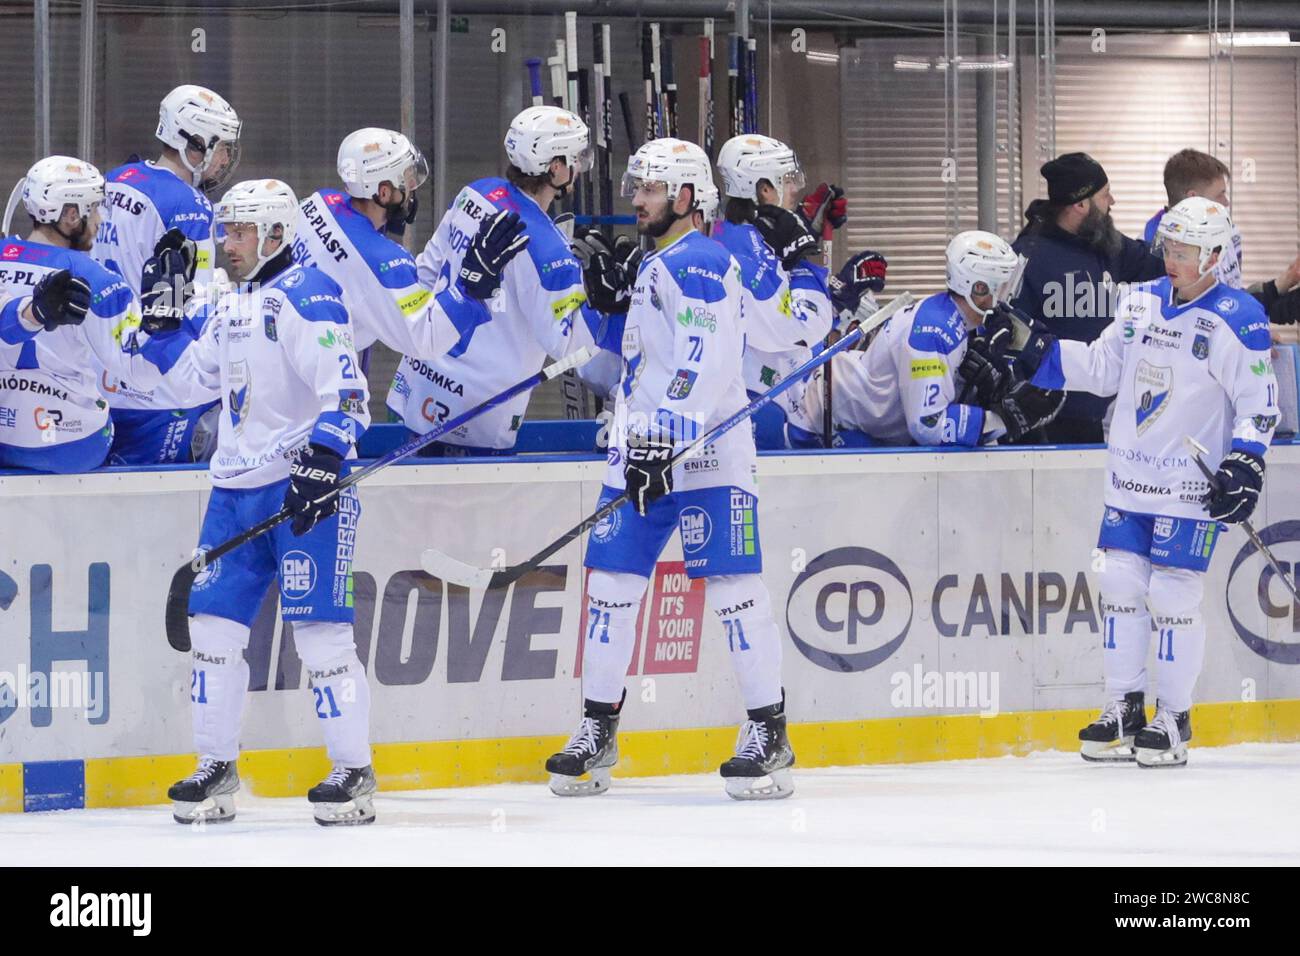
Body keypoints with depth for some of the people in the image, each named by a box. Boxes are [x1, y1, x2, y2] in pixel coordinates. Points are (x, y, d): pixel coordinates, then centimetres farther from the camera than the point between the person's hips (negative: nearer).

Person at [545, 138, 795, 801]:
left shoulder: (699, 263, -10)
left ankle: (769, 733, -5)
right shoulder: (653, 266, 21)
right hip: (643, 450, 10)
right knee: (611, 584, 6)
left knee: (731, 585, -9)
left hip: (704, 454, -10)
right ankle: (597, 733, 13)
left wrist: (665, 441, -28)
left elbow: (704, 362, -22)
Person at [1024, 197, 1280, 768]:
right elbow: (1101, 369, 14)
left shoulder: (1236, 320, -10)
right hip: (1130, 479, 6)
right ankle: (1123, 709, 15)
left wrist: (1246, 463, -18)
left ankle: (1173, 719, 6)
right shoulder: (1141, 303, 8)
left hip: (1190, 488, -6)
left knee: (1172, 598, -5)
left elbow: (1259, 401, -9)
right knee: (1120, 590, 4)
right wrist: (1034, 352, 6)